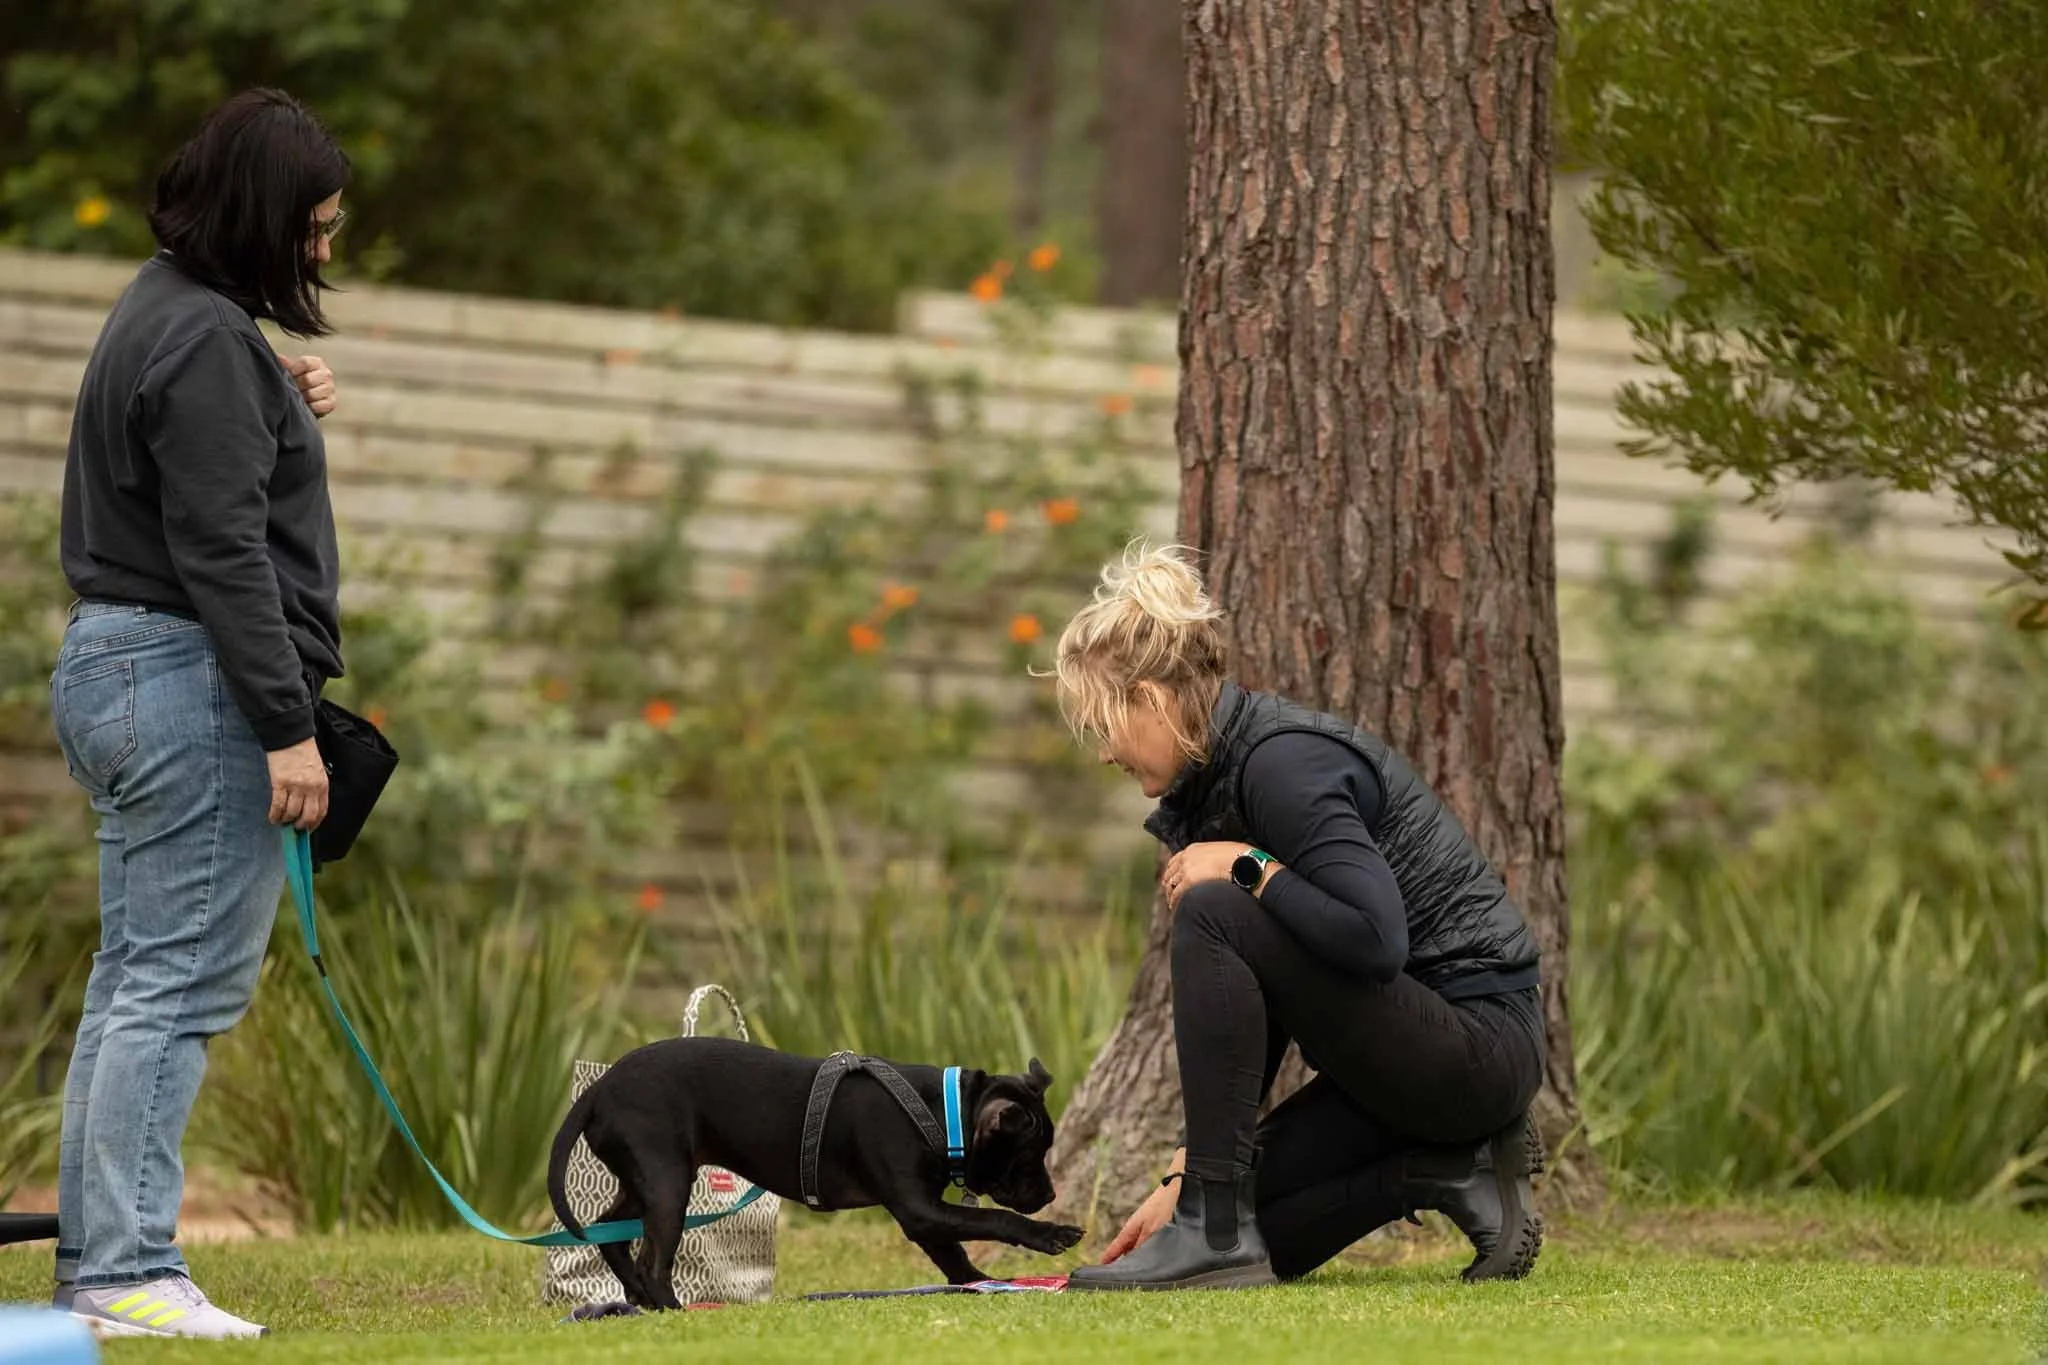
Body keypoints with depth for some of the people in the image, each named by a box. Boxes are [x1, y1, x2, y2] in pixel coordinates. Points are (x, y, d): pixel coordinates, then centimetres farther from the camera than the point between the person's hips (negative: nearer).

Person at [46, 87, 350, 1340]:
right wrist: (287, 726, -19)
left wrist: (286, 415, 7)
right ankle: (129, 1273, -11)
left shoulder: (169, 315, 16)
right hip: (195, 683, -11)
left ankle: (96, 1260, 14)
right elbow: (221, 549, -20)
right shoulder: (204, 340, -16)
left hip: (118, 670, 11)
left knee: (136, 980, 12)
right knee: (181, 979, -9)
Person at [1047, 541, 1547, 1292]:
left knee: (1214, 918, -25)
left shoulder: (1285, 763, -20)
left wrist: (1249, 868, -20)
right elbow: (1251, 1013, 13)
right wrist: (1183, 1177, 8)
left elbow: (1375, 939, -33)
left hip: (1479, 1042, -10)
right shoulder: (1212, 784, 10)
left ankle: (1216, 1232, -22)